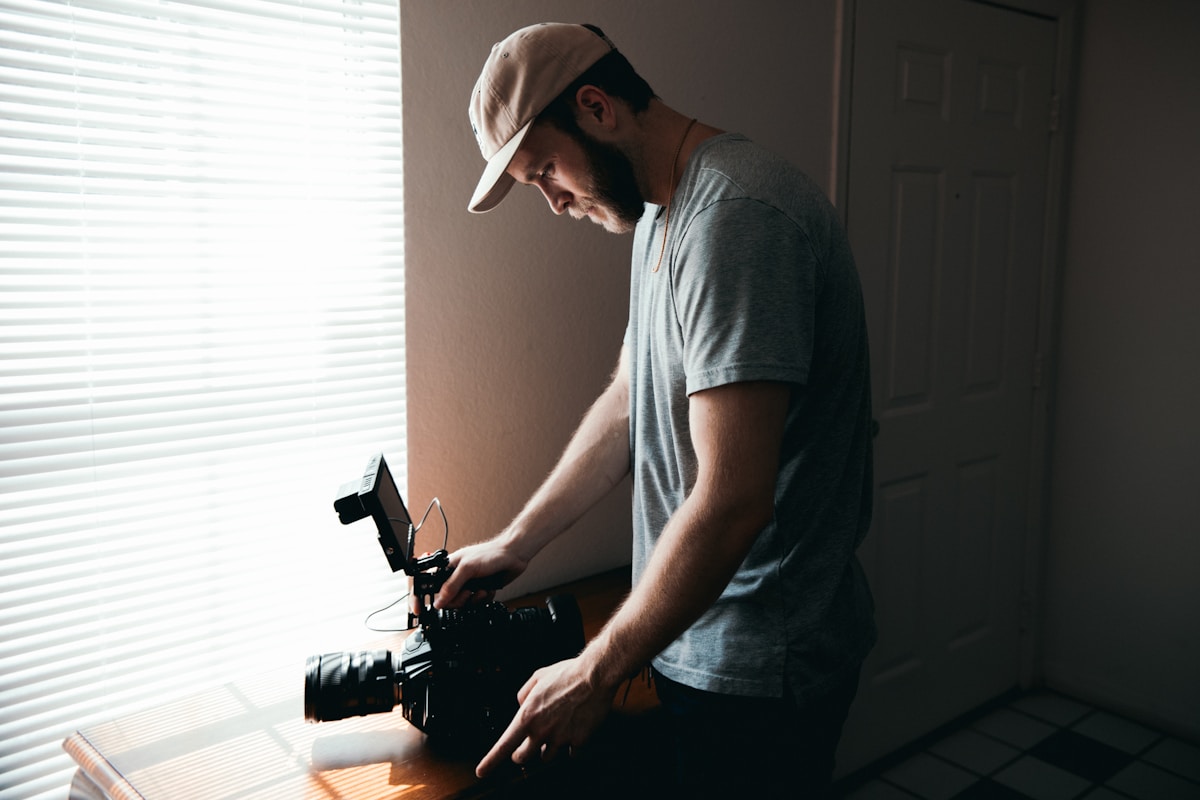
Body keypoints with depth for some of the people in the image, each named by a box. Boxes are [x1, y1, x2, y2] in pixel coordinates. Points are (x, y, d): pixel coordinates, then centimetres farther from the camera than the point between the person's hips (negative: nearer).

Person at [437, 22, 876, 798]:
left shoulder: (736, 212, -24)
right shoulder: (662, 214, 9)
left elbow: (731, 500, -28)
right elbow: (628, 404, 15)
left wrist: (597, 674, -18)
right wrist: (516, 543, 14)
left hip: (760, 667, -9)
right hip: (700, 635, 9)